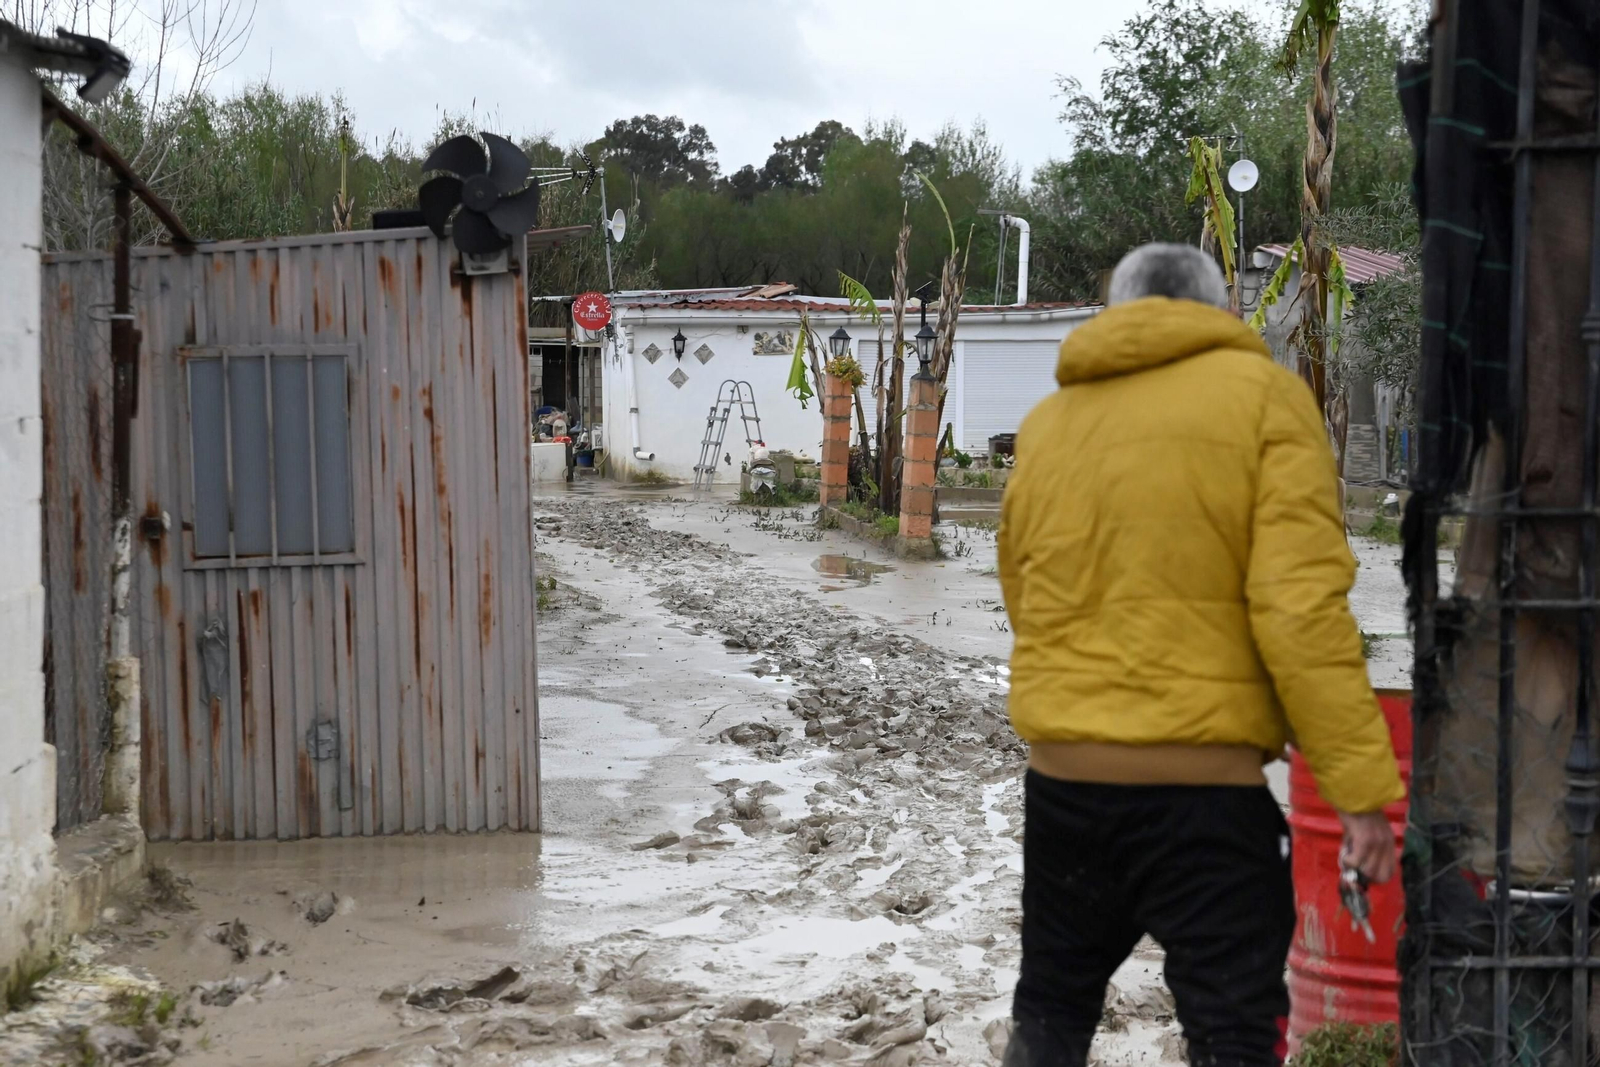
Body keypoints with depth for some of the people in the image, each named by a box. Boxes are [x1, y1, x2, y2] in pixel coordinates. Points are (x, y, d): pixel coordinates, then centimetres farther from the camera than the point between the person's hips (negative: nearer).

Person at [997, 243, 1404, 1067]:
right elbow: (1301, 606, -13)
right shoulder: (1260, 394, -3)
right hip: (1201, 785, -5)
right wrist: (1361, 781, -11)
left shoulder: (1046, 422, 10)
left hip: (1061, 779, 5)